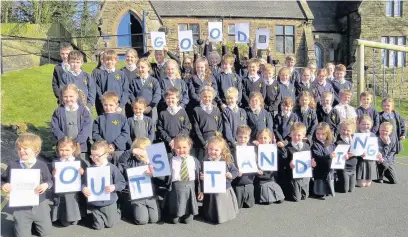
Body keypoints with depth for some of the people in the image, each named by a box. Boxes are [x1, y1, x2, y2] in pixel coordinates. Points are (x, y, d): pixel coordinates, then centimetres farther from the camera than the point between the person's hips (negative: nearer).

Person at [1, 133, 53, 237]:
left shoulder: (42, 165, -6)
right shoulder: (12, 165, -3)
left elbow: (50, 180, 0)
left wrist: (46, 185, -21)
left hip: (40, 205, 0)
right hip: (20, 207, 0)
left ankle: (34, 222, 38)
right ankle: (18, 224, 37)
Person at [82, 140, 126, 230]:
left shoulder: (112, 168, -10)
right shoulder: (89, 169, -4)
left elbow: (122, 183, -8)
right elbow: (83, 183, 1)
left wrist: (114, 187, -25)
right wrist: (83, 188, -20)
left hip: (109, 202, -1)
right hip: (94, 203, 2)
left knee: (110, 224, 8)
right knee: (98, 226, 7)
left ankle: (117, 212, 38)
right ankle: (96, 215, 39)